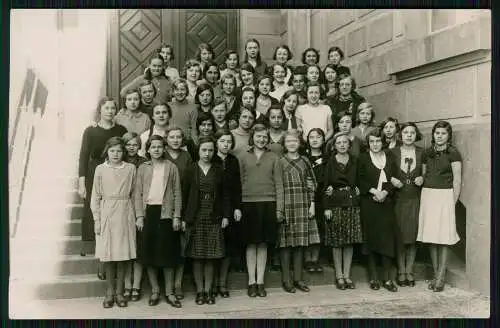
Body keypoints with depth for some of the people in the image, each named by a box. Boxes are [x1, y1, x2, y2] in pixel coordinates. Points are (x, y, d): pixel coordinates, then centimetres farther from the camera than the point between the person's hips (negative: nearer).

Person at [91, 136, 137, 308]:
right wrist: (96, 220, -1)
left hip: (125, 213, 1)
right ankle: (110, 292, 17)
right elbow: (96, 197, 4)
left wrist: (137, 216, 2)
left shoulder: (131, 168, 4)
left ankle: (119, 292, 16)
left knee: (123, 254, 4)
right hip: (107, 213, 0)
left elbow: (134, 193, 7)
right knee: (108, 255, 4)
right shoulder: (100, 169, 2)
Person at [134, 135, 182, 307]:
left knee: (167, 253, 2)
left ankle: (169, 292, 12)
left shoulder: (171, 167, 5)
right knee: (149, 252, 5)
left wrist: (177, 216, -3)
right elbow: (138, 194, 6)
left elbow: (177, 193, 3)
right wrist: (139, 216, -3)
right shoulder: (142, 168, 8)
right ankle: (155, 291, 17)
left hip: (166, 213, -1)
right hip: (148, 212, 2)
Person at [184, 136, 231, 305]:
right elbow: (184, 194, 1)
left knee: (211, 258, 5)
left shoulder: (219, 170, 7)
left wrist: (226, 215, 1)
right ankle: (199, 290, 14)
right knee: (197, 257, 3)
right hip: (195, 218, -1)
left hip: (214, 218, 1)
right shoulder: (191, 170, 2)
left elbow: (225, 194, 8)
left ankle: (208, 290, 15)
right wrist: (183, 217, -5)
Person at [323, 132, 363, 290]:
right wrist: (327, 207, -7)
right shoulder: (330, 162, 1)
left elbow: (359, 181, 13)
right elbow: (326, 186, -1)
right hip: (335, 204, -2)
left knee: (350, 241, 4)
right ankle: (339, 275, 12)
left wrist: (357, 190, -6)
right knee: (337, 241, 1)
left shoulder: (355, 161, 9)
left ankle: (347, 275, 14)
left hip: (352, 203, 3)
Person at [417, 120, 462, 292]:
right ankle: (435, 274, 13)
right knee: (431, 237, 4)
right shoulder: (427, 153, 12)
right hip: (427, 195, 4)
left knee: (444, 237, -4)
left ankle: (441, 277, 1)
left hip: (445, 196, -4)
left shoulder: (453, 153, -2)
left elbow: (457, 180, -4)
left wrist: (453, 202, -8)